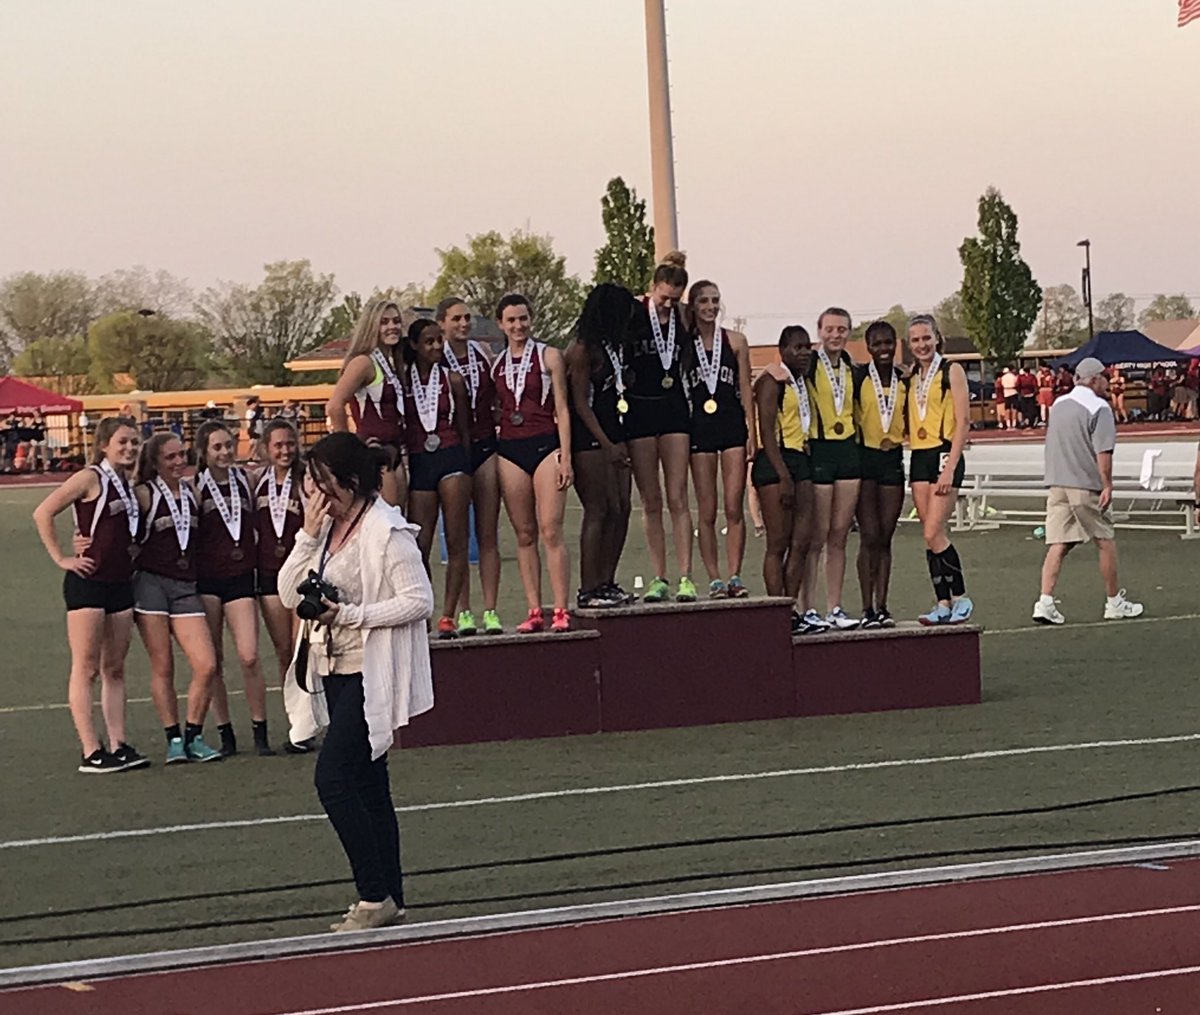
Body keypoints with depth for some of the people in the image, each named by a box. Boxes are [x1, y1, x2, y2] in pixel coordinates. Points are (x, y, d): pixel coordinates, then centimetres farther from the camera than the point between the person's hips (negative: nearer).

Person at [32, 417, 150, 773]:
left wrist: (132, 551, 8)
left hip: (120, 582, 8)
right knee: (86, 668, -4)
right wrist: (61, 558, -15)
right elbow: (43, 513, -14)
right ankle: (91, 751, -5)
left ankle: (118, 745, 11)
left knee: (115, 669, 8)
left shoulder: (127, 483, 13)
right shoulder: (90, 478, -9)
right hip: (88, 582, -8)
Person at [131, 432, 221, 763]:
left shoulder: (191, 492, 13)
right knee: (163, 667, 0)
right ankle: (173, 739, 9)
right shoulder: (144, 494, -1)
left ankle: (194, 737, 7)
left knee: (207, 666, -7)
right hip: (151, 583, -4)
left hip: (186, 587, 4)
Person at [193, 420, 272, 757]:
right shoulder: (195, 488, -1)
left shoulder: (245, 481, 9)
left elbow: (256, 524, 19)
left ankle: (260, 733, 0)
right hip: (206, 578, -2)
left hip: (241, 576, 2)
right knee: (212, 661, 3)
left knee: (249, 657, -9)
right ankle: (225, 734, 13)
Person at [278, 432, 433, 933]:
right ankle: (388, 897, 17)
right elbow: (289, 593, 7)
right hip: (334, 671, 9)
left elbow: (419, 600, -17)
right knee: (366, 785, 11)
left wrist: (348, 614, -21)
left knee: (333, 779, -14)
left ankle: (375, 896, -8)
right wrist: (308, 536, -6)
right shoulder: (326, 528, 12)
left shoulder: (386, 531, -13)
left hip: (371, 675, -9)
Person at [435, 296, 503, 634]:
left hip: (486, 445, 3)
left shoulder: (482, 352, 9)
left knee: (488, 535, 2)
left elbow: (497, 395, 19)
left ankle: (490, 611, 4)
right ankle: (462, 613, 4)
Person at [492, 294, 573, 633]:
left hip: (545, 444, -3)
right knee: (524, 534, 3)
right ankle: (534, 611, 4)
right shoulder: (495, 365, 12)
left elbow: (562, 409, 2)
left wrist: (565, 457, -6)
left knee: (551, 531, -10)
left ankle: (560, 611, -11)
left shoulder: (548, 356, 4)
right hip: (509, 449, 3)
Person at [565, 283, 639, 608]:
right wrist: (608, 445, -17)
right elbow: (580, 404, -13)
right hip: (588, 438, -9)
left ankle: (607, 583, 9)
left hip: (612, 432, 9)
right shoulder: (582, 350, -12)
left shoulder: (613, 345, 13)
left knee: (621, 509, 4)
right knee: (598, 510, -10)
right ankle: (588, 590, -7)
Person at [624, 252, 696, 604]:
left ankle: (685, 576, -5)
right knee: (650, 501, 3)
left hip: (674, 407, 1)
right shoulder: (633, 313, -5)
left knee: (677, 498, -4)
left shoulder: (683, 317, 3)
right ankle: (659, 578, 7)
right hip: (639, 409, -1)